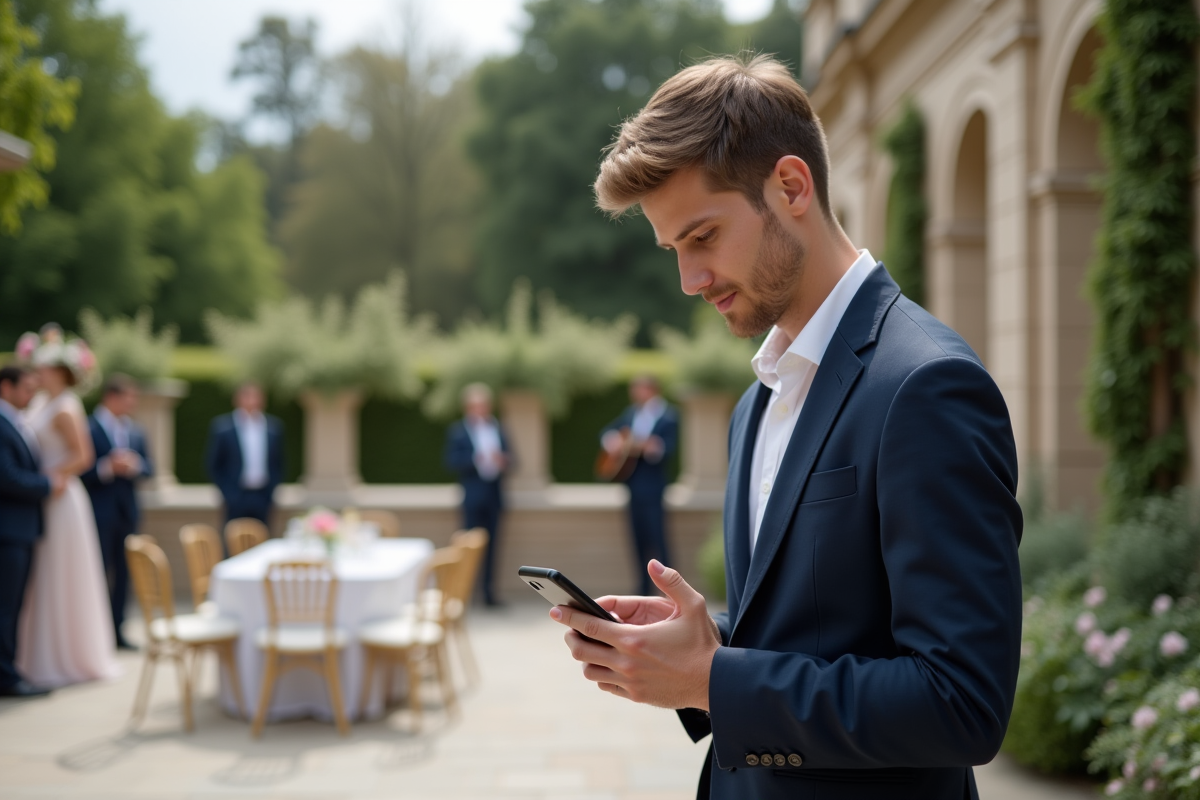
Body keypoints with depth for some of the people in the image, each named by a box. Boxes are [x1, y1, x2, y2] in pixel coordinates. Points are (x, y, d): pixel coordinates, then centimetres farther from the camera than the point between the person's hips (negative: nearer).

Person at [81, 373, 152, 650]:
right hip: (99, 512, -6)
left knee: (123, 573, 10)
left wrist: (135, 465, -11)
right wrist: (107, 468, -25)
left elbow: (148, 468, 9)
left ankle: (117, 631, 18)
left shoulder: (136, 432, 11)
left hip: (127, 511, 6)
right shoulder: (87, 428, -10)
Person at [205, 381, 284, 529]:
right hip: (236, 499, -2)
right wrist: (228, 493, -6)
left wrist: (272, 490, 2)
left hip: (263, 499, 3)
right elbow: (213, 465, 0)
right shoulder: (222, 427, -2)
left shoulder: (273, 426, 7)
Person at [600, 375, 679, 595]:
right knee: (639, 538, 11)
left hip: (652, 485, -7)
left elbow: (666, 449, -16)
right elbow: (608, 431, 16)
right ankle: (644, 589, 18)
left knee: (657, 539, -8)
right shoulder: (632, 413, 12)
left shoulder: (668, 418, -7)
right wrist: (613, 441, -6)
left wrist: (646, 447, -34)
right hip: (634, 485, 7)